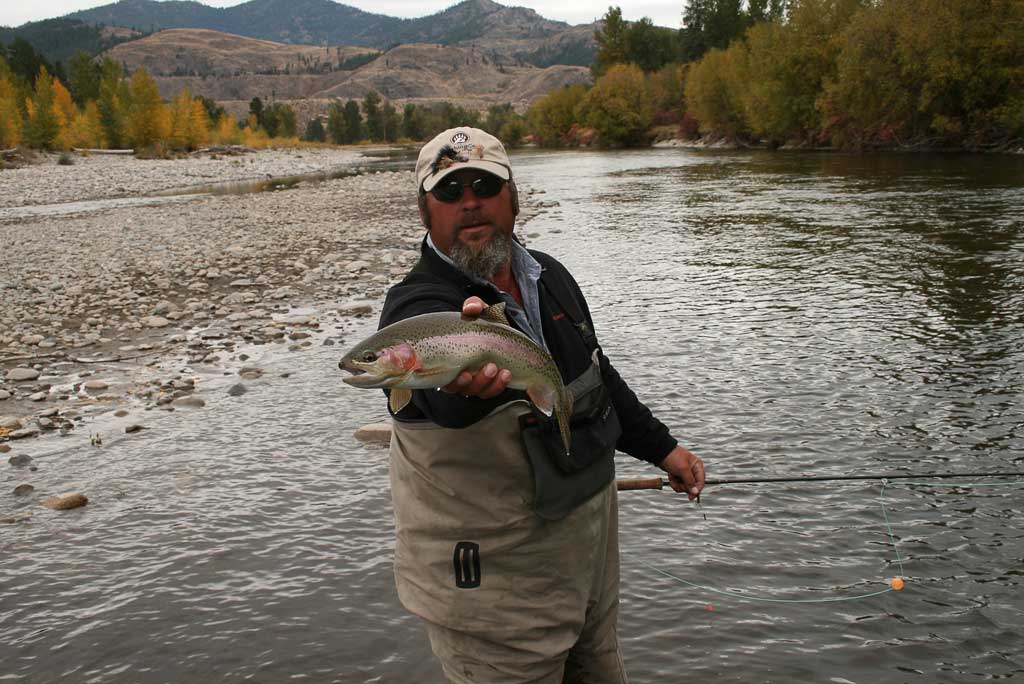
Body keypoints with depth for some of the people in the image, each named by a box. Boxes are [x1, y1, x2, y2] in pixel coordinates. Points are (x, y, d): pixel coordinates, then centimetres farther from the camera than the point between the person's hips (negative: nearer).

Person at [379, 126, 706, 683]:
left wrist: (660, 446, 20)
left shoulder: (550, 277, 3)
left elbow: (598, 374, 18)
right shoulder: (416, 309, -21)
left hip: (590, 553, 7)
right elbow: (449, 404, -44)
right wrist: (468, 380, -66)